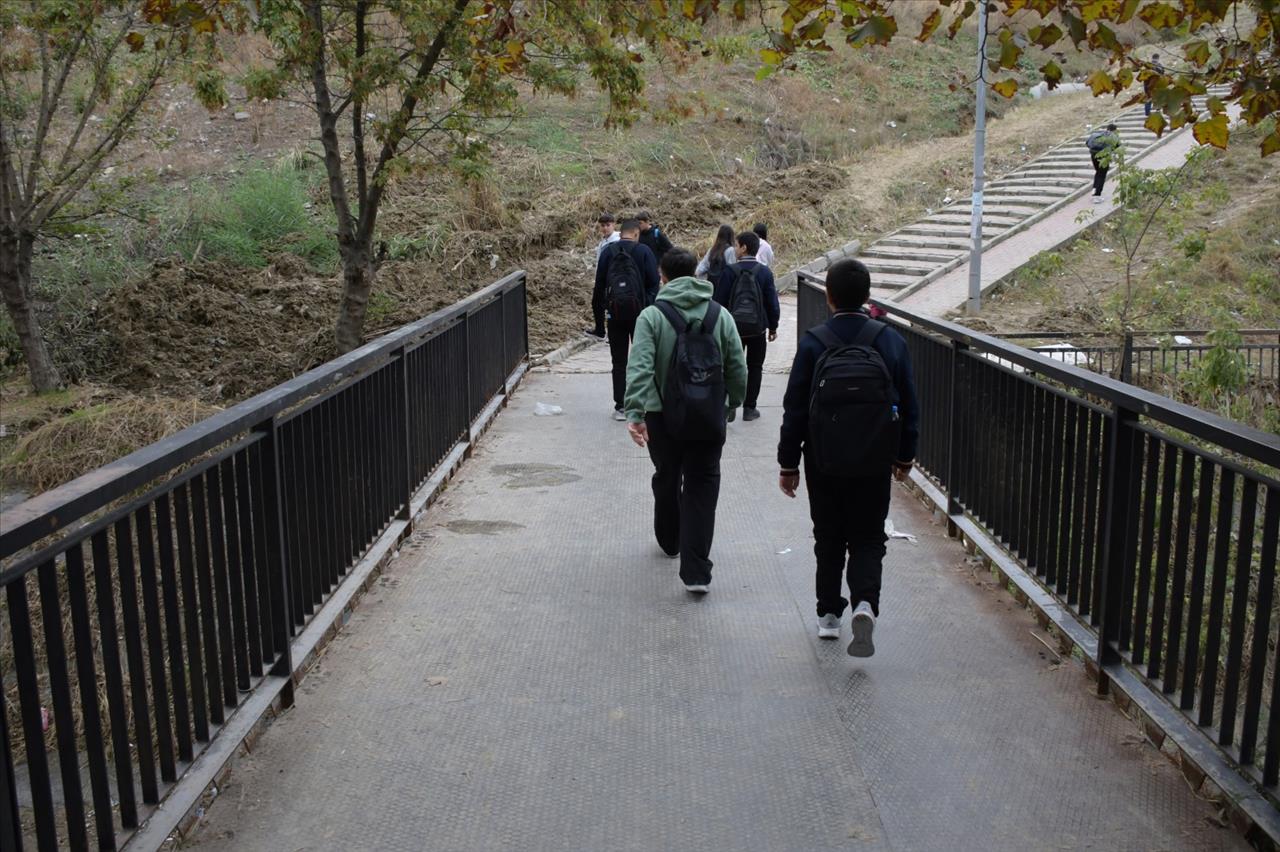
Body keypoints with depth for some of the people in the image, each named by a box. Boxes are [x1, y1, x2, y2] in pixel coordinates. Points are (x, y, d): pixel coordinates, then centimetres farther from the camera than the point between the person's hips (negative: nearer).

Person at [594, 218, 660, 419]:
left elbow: (599, 286, 5)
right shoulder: (644, 251, -1)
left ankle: (620, 406, 6)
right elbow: (653, 284, -5)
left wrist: (599, 316, 9)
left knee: (619, 361, 7)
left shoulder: (607, 252, 4)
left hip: (615, 313, 1)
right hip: (639, 312, -1)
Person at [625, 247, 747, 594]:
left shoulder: (652, 316, -7)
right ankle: (696, 571, -4)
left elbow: (640, 367, -19)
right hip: (709, 418, 1)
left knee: (667, 480, 21)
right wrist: (733, 403, 19)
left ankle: (670, 542, 43)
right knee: (703, 488, 4)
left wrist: (634, 412, -22)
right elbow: (738, 370, 4)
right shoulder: (721, 315, 1)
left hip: (664, 417, -1)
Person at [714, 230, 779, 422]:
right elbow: (772, 302, 0)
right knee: (755, 368, 11)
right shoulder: (765, 272, -3)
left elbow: (720, 300, -6)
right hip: (757, 327, 1)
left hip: (734, 325, -1)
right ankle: (749, 408, 11)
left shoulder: (730, 271, -8)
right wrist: (773, 327, 10)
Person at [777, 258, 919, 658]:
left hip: (824, 463, -1)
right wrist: (905, 456, 15)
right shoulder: (891, 340, -3)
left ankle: (829, 614, 23)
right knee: (868, 538, 9)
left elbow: (795, 408, -6)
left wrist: (788, 463, 2)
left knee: (828, 539, 15)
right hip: (874, 463, 1)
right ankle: (865, 603, -14)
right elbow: (909, 404, 3)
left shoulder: (812, 343, -9)